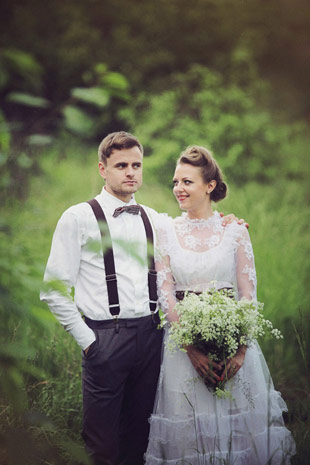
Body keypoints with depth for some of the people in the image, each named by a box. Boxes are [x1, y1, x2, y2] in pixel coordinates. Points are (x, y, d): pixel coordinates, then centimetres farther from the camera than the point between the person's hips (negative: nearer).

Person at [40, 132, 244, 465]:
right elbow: (54, 291, -4)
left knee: (138, 436, 12)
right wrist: (87, 341, -8)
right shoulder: (79, 218, -2)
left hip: (150, 335, 4)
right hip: (105, 338, -4)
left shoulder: (154, 219, 13)